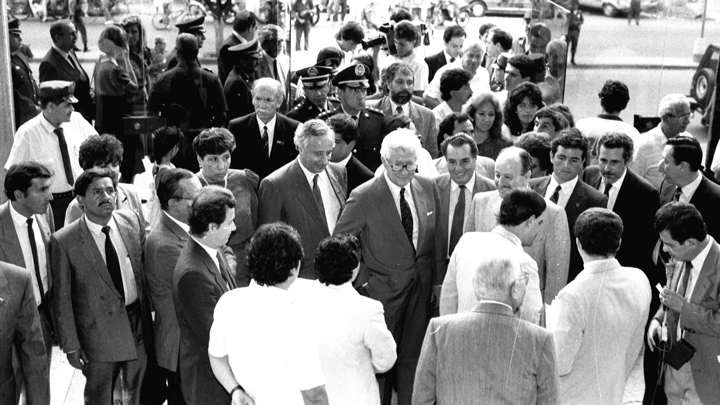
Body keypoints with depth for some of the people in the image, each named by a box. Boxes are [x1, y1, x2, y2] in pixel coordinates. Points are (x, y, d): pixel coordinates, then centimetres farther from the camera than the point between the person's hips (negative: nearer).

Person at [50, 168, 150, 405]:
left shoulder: (132, 221, -5)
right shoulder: (64, 242, -17)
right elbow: (62, 299, -11)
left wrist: (150, 309, 7)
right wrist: (71, 345, -9)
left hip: (138, 321, 4)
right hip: (99, 330, -3)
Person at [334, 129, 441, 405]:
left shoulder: (429, 188, -1)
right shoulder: (364, 197, -16)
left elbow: (436, 236, 10)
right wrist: (361, 279, -8)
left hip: (421, 288, 4)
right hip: (383, 289, -4)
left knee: (413, 358, 13)